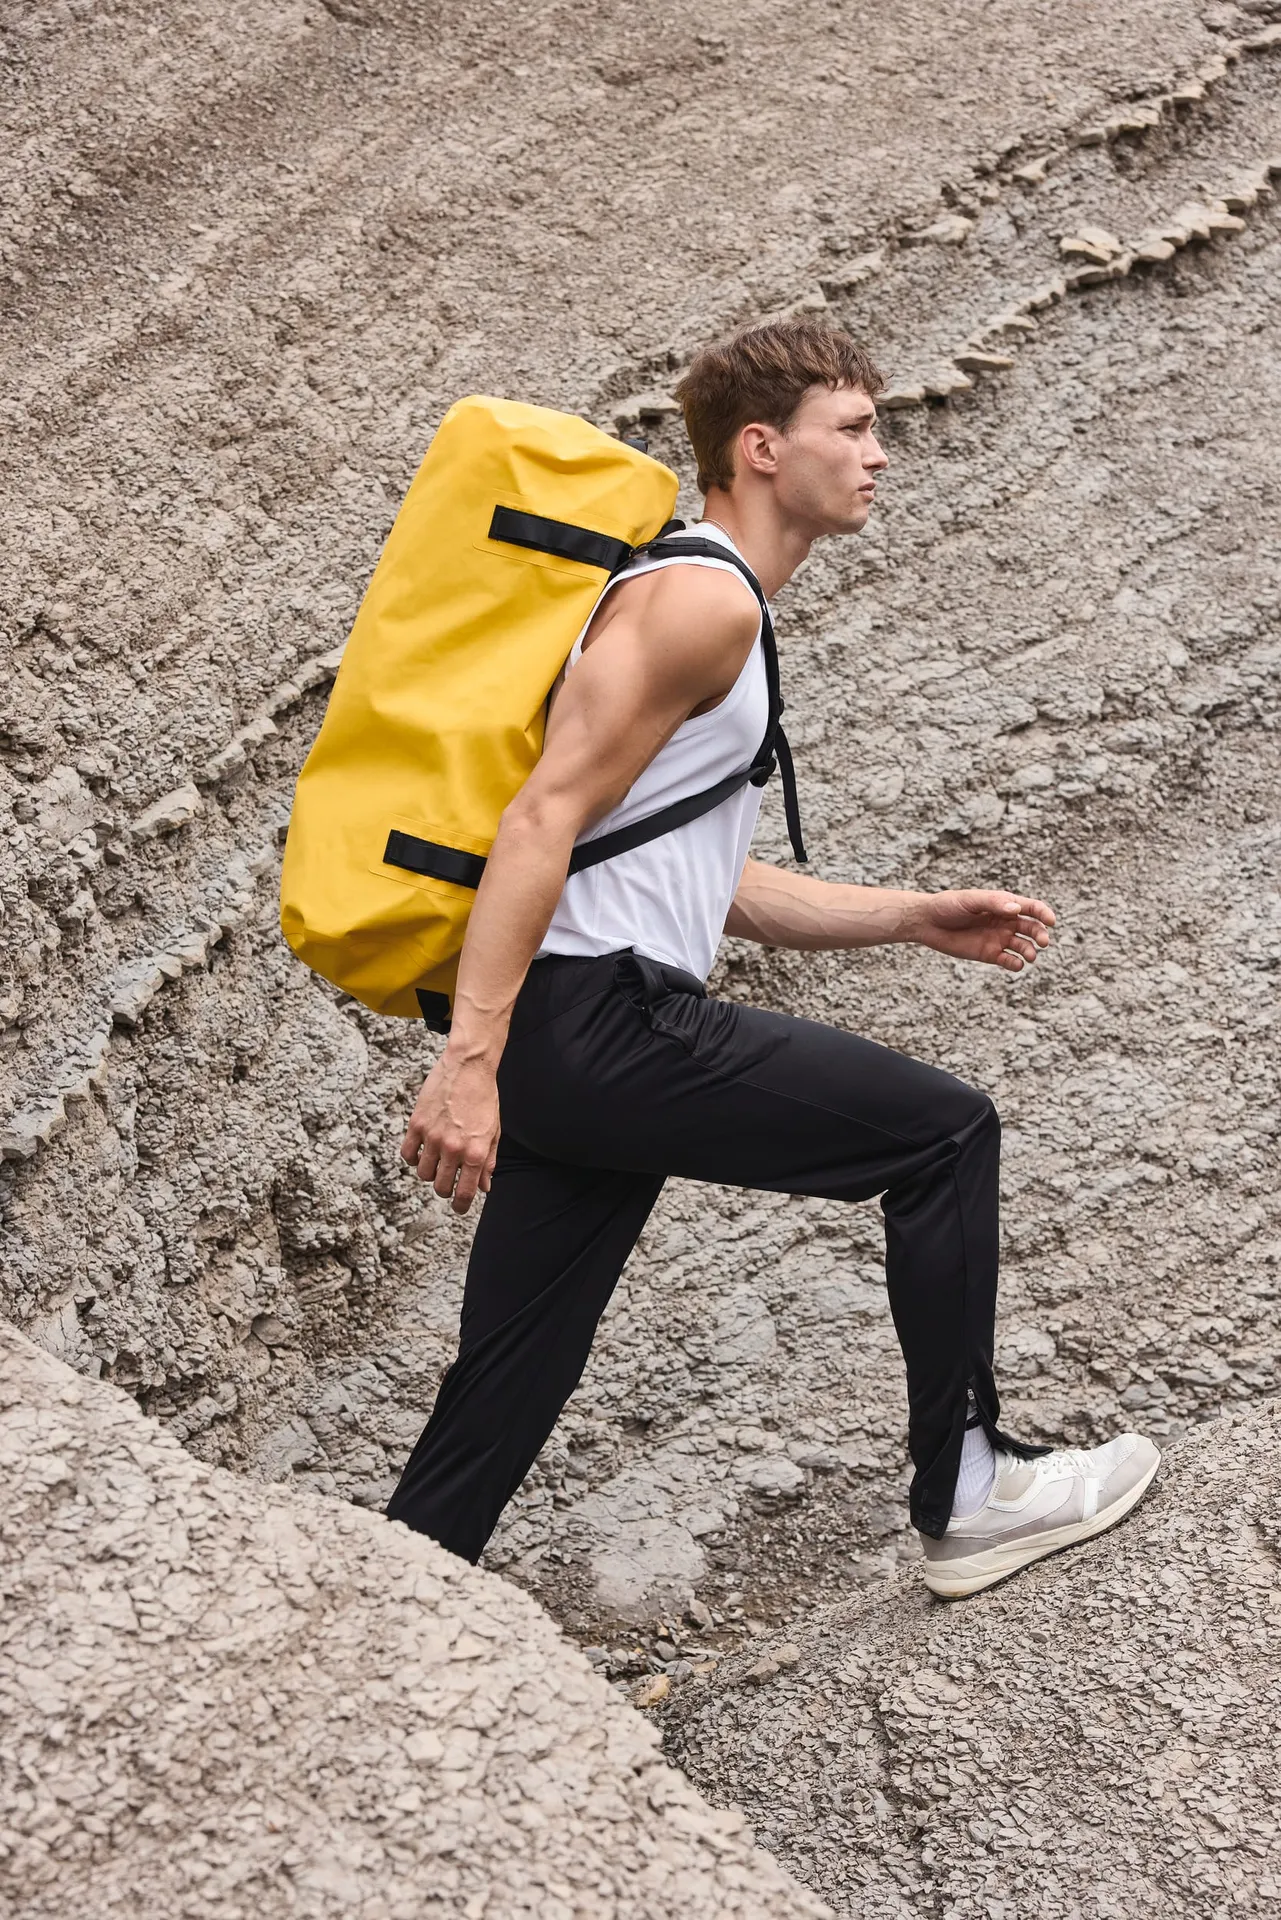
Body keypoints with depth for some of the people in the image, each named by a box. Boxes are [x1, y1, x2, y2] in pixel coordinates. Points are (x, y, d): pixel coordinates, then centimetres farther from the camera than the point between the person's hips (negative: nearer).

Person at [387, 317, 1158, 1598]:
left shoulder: (714, 610, 24)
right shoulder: (701, 598, -8)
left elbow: (714, 886, 27)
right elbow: (544, 818, -18)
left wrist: (918, 917, 21)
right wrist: (470, 1060, -25)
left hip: (575, 1045, 10)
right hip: (598, 1020, -10)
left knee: (500, 1408, 9)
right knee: (945, 1133, 0)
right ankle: (965, 1497, 9)